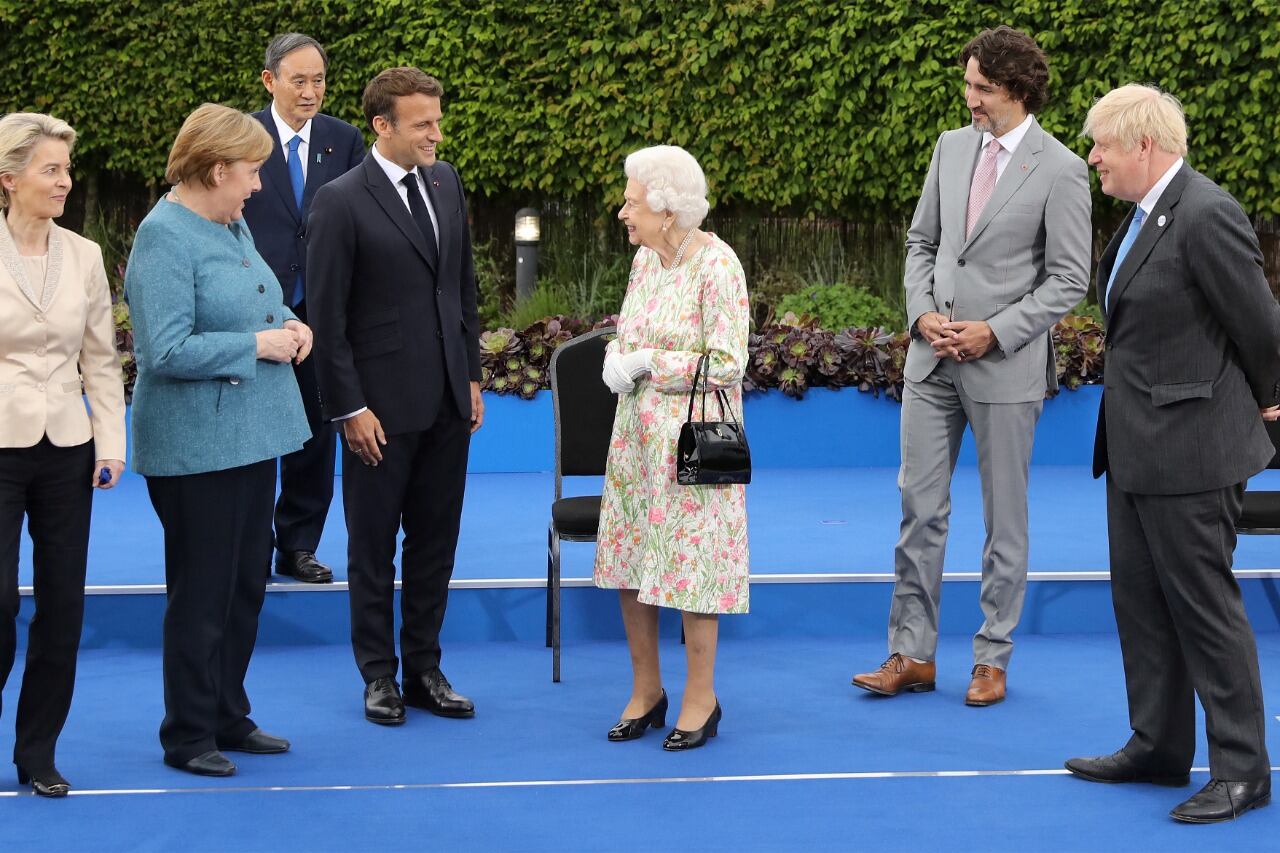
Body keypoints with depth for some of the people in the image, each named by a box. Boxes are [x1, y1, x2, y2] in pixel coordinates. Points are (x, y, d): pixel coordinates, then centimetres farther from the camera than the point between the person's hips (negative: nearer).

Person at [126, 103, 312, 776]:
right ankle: (188, 738, 11)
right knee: (202, 592, 0)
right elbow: (167, 350, -23)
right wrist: (258, 344, -18)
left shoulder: (231, 225, 11)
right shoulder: (165, 237, -16)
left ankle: (229, 718, 27)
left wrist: (290, 323, 5)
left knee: (246, 585, 15)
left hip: (249, 436, 9)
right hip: (196, 448, -9)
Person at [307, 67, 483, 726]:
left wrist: (472, 374, 12)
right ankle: (379, 676, 18)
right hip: (382, 404, -6)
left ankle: (424, 669, 22)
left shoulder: (445, 182, 7)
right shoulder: (341, 202, -12)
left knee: (435, 541, 12)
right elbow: (326, 316, -11)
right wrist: (349, 408, -13)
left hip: (447, 400, 6)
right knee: (373, 546, 7)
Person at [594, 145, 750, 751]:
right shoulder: (644, 258, 8)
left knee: (690, 563, -1)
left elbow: (726, 363, -17)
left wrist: (648, 365, -15)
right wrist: (617, 361, -3)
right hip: (637, 432, 8)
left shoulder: (717, 266, -15)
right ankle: (646, 690, 23)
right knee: (628, 563, 9)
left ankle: (701, 699, 12)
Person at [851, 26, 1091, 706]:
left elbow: (1069, 280, -8)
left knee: (1004, 520, 6)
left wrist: (995, 332, -15)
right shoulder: (951, 147, 7)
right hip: (933, 359, 5)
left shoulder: (1059, 170, -9)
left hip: (1005, 366, -5)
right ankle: (912, 654, 14)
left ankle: (993, 660, 17)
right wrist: (923, 313, -3)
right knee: (919, 508, 6)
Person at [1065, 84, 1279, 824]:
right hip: (1136, 444, 10)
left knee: (1205, 604, -2)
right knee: (1141, 598, 16)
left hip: (1189, 446, -10)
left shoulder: (1206, 216, -20)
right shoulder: (1148, 213, 9)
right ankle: (1159, 747, 27)